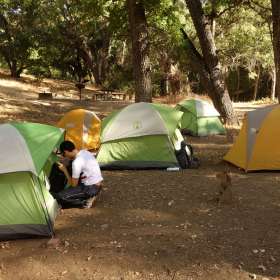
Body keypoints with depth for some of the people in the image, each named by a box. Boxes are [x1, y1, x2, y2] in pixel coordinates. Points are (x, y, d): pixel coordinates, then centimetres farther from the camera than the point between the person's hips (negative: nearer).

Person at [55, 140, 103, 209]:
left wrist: (64, 170, -6)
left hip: (91, 188, -9)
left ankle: (87, 200, -6)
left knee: (59, 197, -12)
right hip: (99, 184, 9)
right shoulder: (84, 152, 4)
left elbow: (74, 184, -12)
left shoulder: (77, 162, -23)